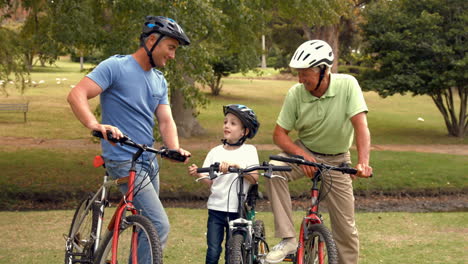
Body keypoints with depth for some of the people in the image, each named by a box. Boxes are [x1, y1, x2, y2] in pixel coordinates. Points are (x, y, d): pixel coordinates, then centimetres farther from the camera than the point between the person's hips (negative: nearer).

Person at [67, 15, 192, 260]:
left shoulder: (159, 81, 12)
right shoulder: (115, 67, -12)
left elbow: (165, 120, 6)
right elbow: (77, 95, -21)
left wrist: (175, 149, -15)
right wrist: (95, 125, -39)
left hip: (149, 161, 9)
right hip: (125, 162, -9)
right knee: (159, 226, -18)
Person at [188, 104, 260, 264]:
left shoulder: (249, 151, 1)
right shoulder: (216, 152, 8)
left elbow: (254, 178, -12)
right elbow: (209, 181, 4)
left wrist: (236, 165, -25)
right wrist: (197, 174, -16)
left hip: (237, 210, -1)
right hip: (216, 209, 2)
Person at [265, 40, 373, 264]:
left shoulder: (347, 85, -21)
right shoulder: (296, 94, -17)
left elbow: (360, 124, -29)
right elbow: (279, 134, -11)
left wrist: (363, 162, -43)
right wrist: (301, 154, -30)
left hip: (337, 160, -1)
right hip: (304, 151, 1)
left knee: (345, 228, -1)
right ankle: (288, 240, -28)